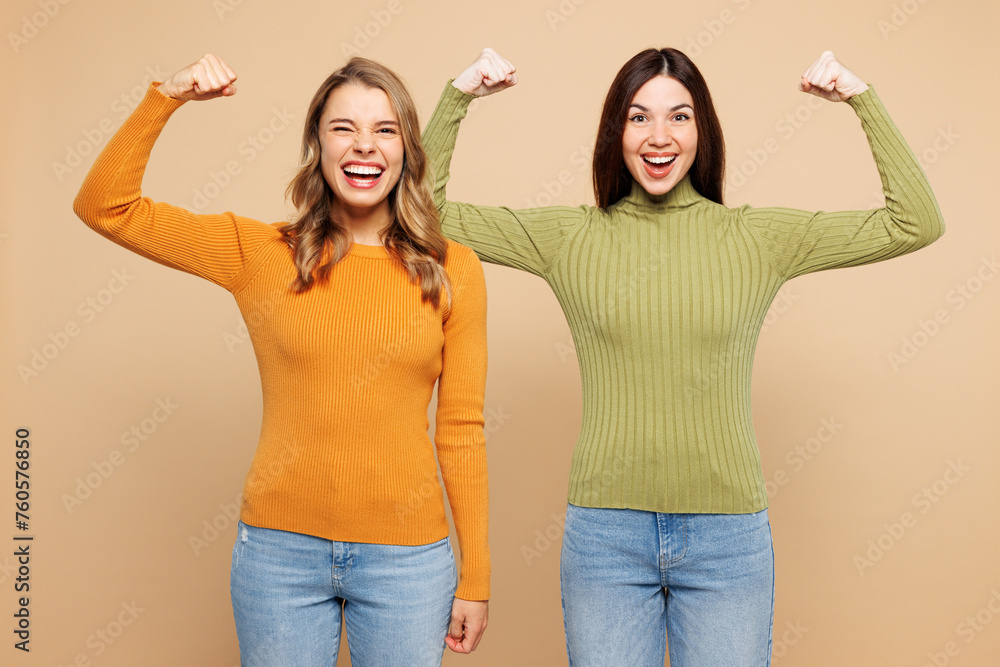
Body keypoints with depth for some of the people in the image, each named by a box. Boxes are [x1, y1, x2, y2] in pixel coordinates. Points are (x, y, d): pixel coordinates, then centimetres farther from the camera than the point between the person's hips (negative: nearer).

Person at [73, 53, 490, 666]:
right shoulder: (261, 254, -1)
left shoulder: (452, 271, -2)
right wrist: (167, 96, -11)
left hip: (406, 557, 0)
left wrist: (475, 580, 1)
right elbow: (105, 206, -2)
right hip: (280, 548, 0)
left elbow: (461, 430, 0)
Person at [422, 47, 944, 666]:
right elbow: (427, 214, 3)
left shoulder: (758, 239, 1)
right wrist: (458, 98, -4)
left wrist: (864, 100, -2)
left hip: (728, 539, 0)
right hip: (606, 534, 0)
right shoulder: (570, 237, 1)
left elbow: (916, 223, 1)